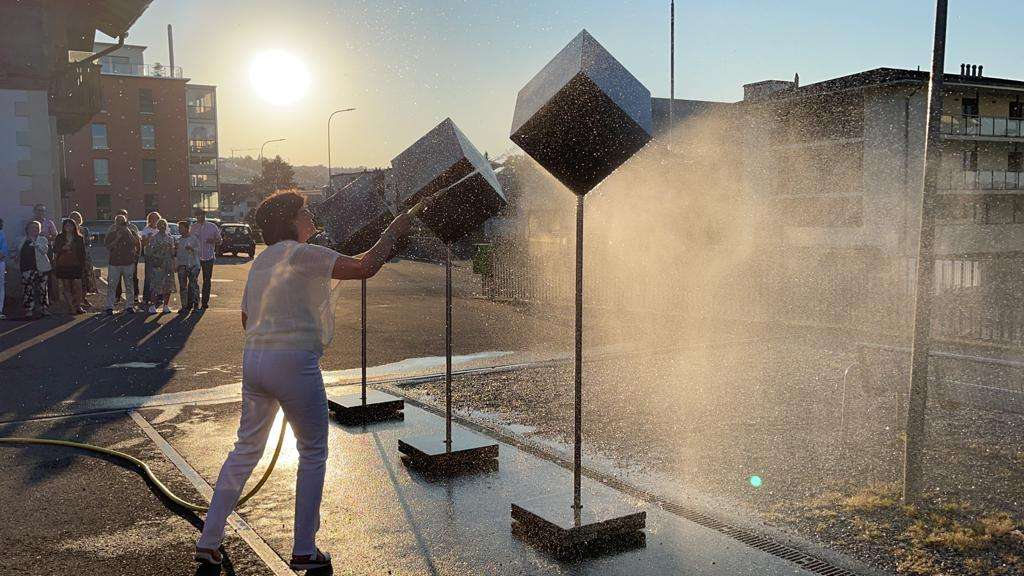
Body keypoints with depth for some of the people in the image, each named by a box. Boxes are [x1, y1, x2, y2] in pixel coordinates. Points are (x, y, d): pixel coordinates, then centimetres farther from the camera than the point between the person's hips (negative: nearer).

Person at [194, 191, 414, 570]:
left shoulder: (260, 261, 15)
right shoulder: (302, 254, -11)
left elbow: (246, 320, 22)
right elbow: (364, 268, -19)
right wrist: (393, 233, -6)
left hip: (253, 359, 8)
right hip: (294, 363, -8)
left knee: (246, 449, 18)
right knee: (313, 453, 8)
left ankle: (208, 541, 23)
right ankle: (304, 550, 15)